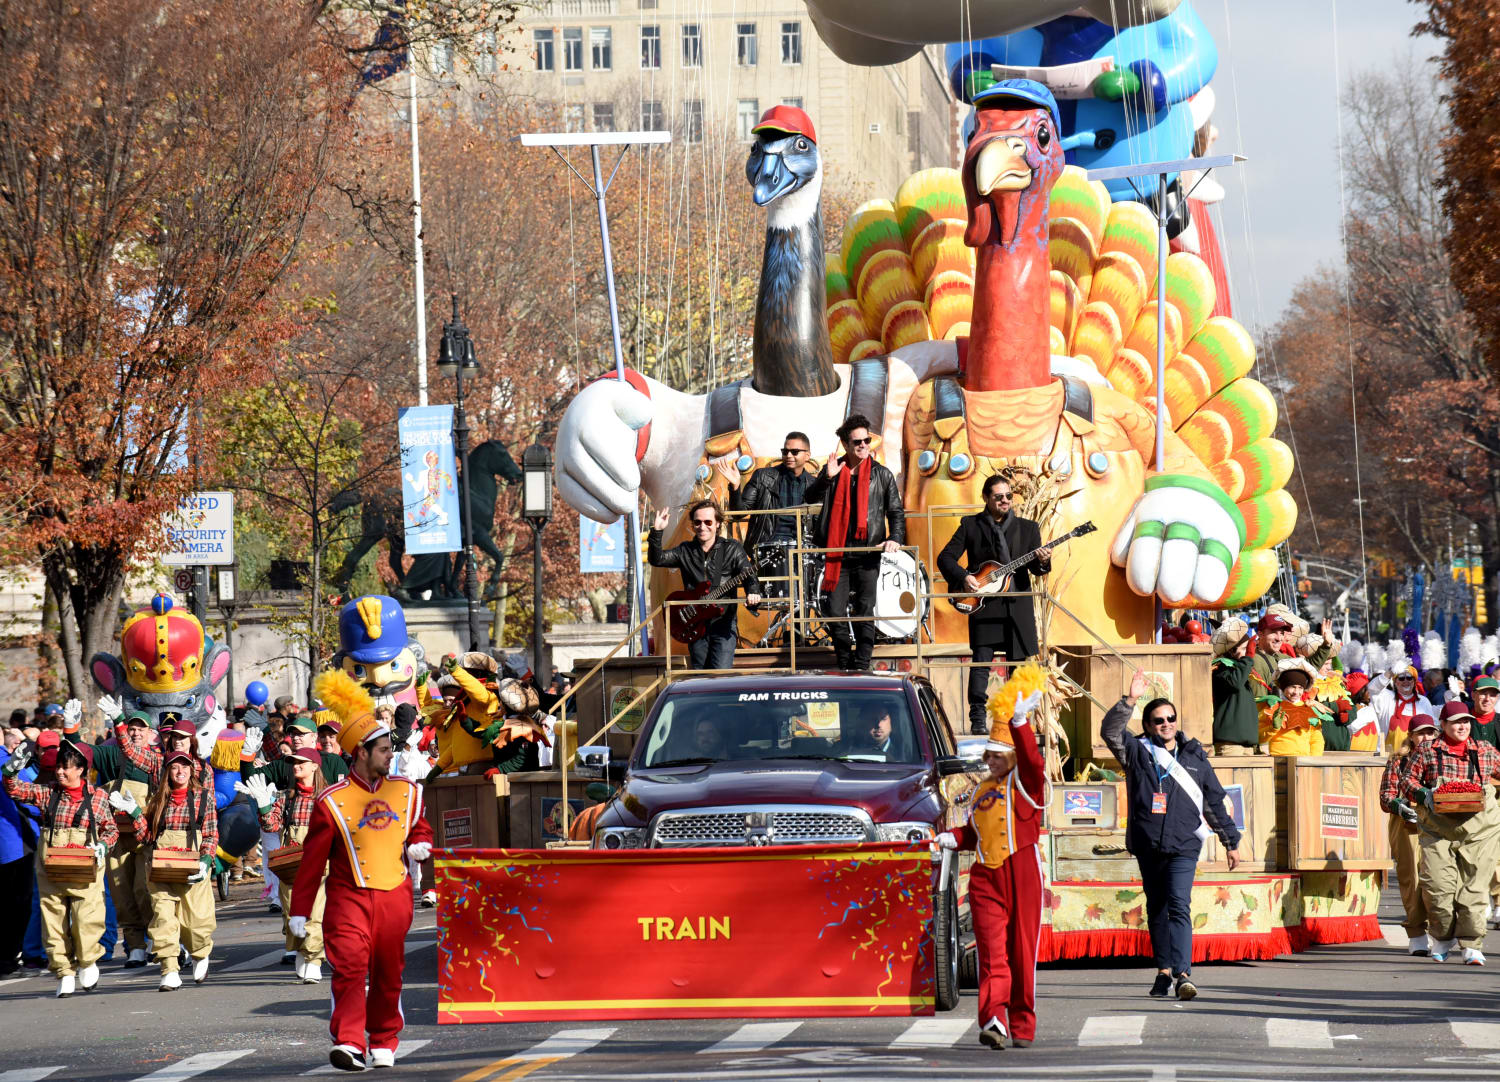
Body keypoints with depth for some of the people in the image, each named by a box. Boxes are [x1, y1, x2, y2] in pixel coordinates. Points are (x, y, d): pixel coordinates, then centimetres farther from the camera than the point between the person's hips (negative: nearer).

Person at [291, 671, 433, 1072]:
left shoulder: (406, 792, 7)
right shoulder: (332, 802, -5)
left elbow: (419, 827, 24)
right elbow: (313, 858, -2)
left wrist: (419, 845, -1)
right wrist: (300, 911, -1)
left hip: (394, 896, 4)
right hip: (350, 897, -4)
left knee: (389, 973, 9)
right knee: (350, 965, -18)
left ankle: (383, 1043, 22)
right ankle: (349, 1043, -22)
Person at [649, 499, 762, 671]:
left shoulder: (732, 549, 2)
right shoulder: (685, 551, 10)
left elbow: (748, 575, -8)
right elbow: (656, 559, 0)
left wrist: (752, 593, -30)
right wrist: (656, 532, -15)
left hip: (723, 624, -4)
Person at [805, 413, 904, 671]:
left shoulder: (881, 475, 5)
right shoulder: (833, 470, 7)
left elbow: (896, 511, 8)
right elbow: (810, 498, -2)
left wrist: (895, 538, -9)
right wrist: (827, 477, -19)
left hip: (868, 555, -1)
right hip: (837, 555, 1)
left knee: (864, 614, 0)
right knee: (834, 613, 0)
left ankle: (861, 668, 4)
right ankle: (845, 666, 15)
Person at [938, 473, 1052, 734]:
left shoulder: (1028, 528, 12)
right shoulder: (971, 525, 6)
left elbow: (1035, 568, 6)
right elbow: (945, 558, 4)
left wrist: (1042, 563, -17)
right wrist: (963, 577, -12)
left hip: (1018, 606, 3)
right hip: (984, 604, -2)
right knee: (981, 663, -10)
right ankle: (977, 720, -12)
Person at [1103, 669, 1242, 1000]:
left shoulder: (1195, 759, 11)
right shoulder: (1137, 753, 7)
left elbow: (1215, 803, 18)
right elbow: (1111, 731, -11)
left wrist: (1231, 841, 22)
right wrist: (1130, 700, -21)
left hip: (1184, 848, -1)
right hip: (1148, 846, 1)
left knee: (1179, 907, -14)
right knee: (1156, 909, 10)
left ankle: (1183, 974, -23)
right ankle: (1164, 971, 20)